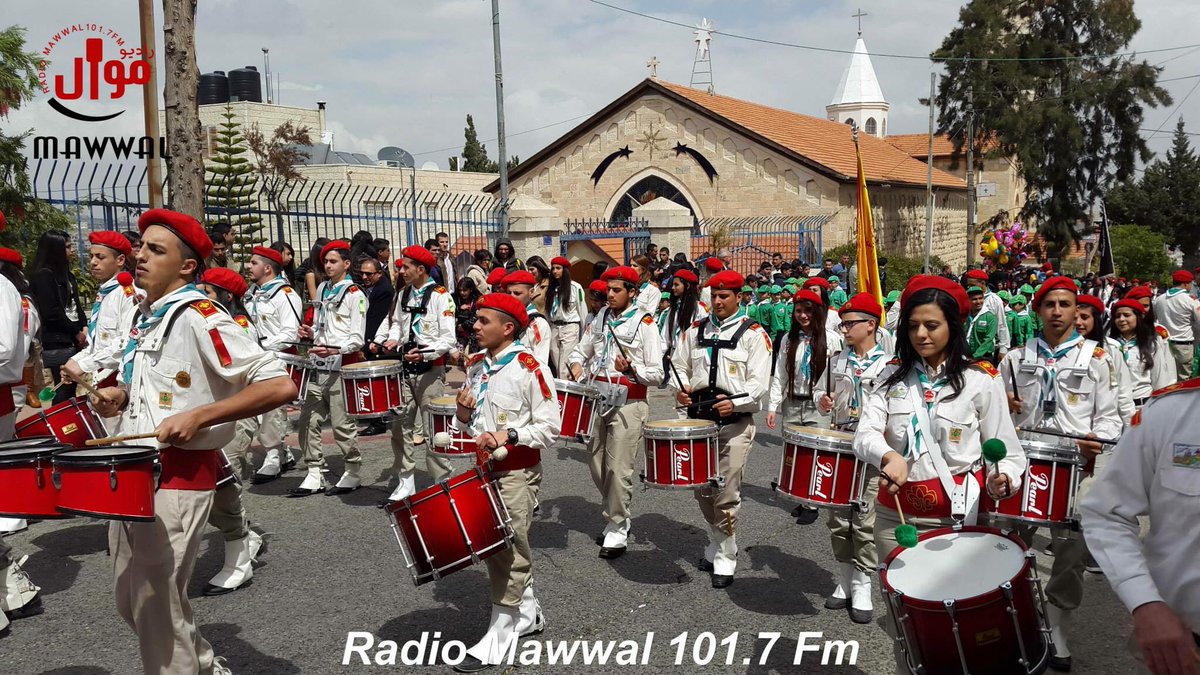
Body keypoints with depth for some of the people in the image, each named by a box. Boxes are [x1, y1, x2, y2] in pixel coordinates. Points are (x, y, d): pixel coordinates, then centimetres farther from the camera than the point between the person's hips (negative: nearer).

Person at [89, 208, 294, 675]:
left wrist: (197, 417, -25)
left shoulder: (201, 318, -16)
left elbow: (280, 386, -24)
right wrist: (120, 395, 6)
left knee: (156, 606, 0)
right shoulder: (149, 317, 11)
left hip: (178, 476, -9)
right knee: (130, 599, 18)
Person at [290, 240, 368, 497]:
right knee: (308, 421, 6)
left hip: (341, 366, -7)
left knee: (342, 424, -1)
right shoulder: (322, 289, 15)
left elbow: (357, 340, -11)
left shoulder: (354, 295, -6)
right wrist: (311, 333, 7)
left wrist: (332, 350, -25)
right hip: (318, 366, 7)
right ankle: (315, 475, 15)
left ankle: (353, 472, 14)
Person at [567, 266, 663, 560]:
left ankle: (617, 530, 9)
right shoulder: (600, 319, 9)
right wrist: (577, 364, -1)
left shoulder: (645, 324, -8)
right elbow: (580, 350, 21)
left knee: (618, 469, -5)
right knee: (598, 467, 12)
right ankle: (615, 518, 31)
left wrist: (632, 369, -26)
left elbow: (656, 374, -9)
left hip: (628, 403, -6)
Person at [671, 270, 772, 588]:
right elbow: (680, 365, 18)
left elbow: (759, 381, -8)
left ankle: (725, 558, 8)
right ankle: (717, 543, 34)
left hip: (734, 421, -5)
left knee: (726, 494, -5)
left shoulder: (753, 333, -2)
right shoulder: (696, 330, 12)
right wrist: (681, 389, -4)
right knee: (702, 490, 13)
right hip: (698, 417, 5)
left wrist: (735, 402, -24)